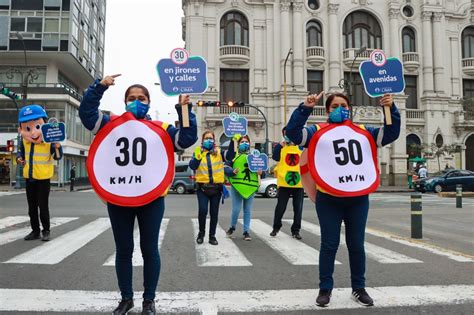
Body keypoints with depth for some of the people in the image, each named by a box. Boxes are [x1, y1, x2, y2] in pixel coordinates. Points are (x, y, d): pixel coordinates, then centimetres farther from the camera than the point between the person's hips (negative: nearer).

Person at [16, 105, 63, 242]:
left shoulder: (49, 141, -14)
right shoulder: (24, 141, -1)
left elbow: (58, 157, -15)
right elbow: (21, 151, 19)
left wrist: (57, 147, -32)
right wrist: (19, 158, -1)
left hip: (43, 178, -5)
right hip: (29, 178, 5)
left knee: (43, 206, 1)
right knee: (32, 206, 12)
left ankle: (46, 230, 13)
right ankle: (35, 230, 23)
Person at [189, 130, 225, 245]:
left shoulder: (219, 152, 6)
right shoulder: (198, 152, 5)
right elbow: (192, 166, -8)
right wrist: (197, 156, -25)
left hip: (216, 187, 1)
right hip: (203, 187, -1)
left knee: (214, 213, 7)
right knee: (202, 210, -11)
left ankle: (212, 236, 19)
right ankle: (201, 233, 12)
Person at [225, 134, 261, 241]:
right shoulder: (234, 155, 5)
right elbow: (226, 167, 2)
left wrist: (259, 172, -2)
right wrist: (232, 172, -16)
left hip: (250, 186, 2)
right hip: (237, 186, -2)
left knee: (247, 210, 7)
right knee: (236, 209, -3)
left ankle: (246, 231, 17)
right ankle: (232, 227, 24)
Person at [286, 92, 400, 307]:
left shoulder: (364, 132, 14)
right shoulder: (318, 132, 4)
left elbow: (391, 133, 14)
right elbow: (292, 132, -8)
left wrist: (391, 109, 1)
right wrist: (305, 108, -18)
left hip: (358, 199, 3)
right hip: (328, 199, -3)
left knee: (356, 245, 12)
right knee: (329, 245, 5)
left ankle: (359, 288, 27)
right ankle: (325, 289, 18)